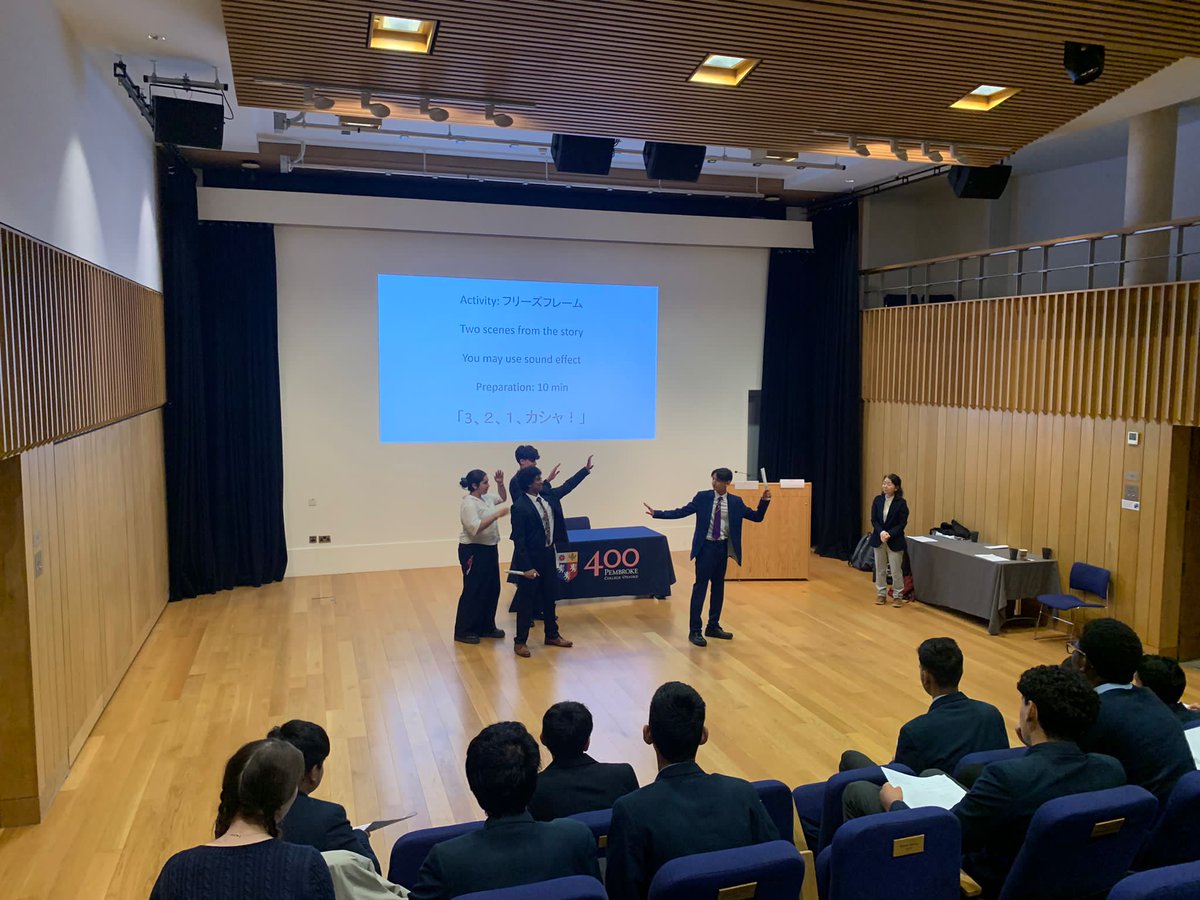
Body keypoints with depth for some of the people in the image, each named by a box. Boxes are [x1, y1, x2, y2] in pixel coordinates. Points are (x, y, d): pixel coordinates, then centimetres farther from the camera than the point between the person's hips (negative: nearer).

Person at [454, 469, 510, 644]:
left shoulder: (486, 498, 7)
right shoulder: (468, 503, -19)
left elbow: (503, 498, 26)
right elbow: (475, 528, -29)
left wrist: (500, 484, 8)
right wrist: (497, 515, -29)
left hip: (489, 549, 9)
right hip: (473, 551, -9)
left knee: (492, 589, 13)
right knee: (473, 591, -2)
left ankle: (486, 627, 25)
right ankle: (464, 631, 8)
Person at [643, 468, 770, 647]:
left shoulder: (736, 502, 2)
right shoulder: (702, 497, -4)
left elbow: (757, 517, 4)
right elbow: (681, 512, -6)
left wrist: (765, 501, -12)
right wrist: (657, 513, -14)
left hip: (723, 547, 4)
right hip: (706, 546, -3)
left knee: (718, 587, 12)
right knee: (700, 587, -4)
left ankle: (713, 626, 25)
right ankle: (694, 631, 1)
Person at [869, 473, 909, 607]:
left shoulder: (901, 503, -10)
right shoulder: (878, 499, -1)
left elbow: (902, 523, -11)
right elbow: (874, 520, -2)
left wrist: (889, 534, -23)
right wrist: (881, 532, -19)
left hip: (895, 541, -3)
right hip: (878, 539, 3)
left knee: (896, 570, 3)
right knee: (880, 569, 11)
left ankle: (897, 596, 15)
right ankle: (881, 594, 23)